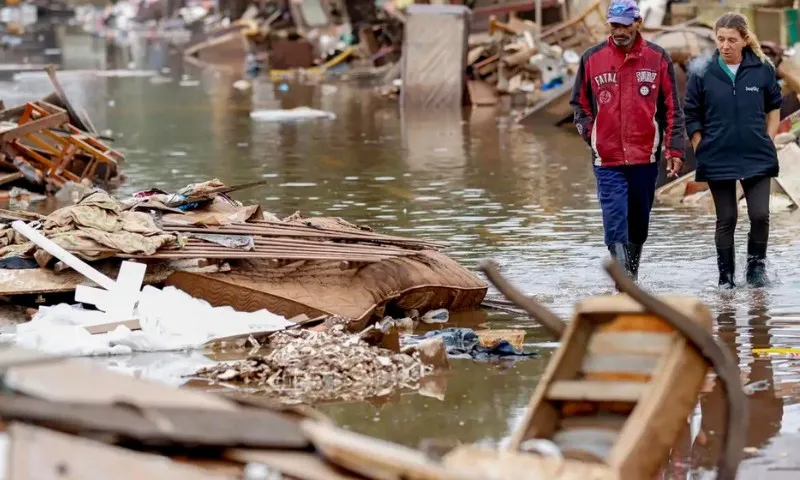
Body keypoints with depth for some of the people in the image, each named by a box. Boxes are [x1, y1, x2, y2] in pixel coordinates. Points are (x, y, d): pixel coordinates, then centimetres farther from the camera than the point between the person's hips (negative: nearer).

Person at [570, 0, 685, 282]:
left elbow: (672, 110, 4)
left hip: (645, 158, 1)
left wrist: (674, 150, -2)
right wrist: (591, 134, 1)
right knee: (616, 226, -13)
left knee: (639, 224, 14)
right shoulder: (592, 59, 1)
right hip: (607, 161, -1)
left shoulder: (658, 58, 1)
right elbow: (579, 103, 14)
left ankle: (631, 276, 32)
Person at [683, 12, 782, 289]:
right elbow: (692, 117, 2)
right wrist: (701, 151, -2)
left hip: (757, 159, 1)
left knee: (760, 215, -6)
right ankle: (726, 275, 18)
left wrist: (769, 140, 6)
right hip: (718, 160, 0)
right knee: (726, 219, 6)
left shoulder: (762, 69, -2)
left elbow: (774, 106, 13)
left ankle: (756, 266, 16)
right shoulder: (702, 73, -5)